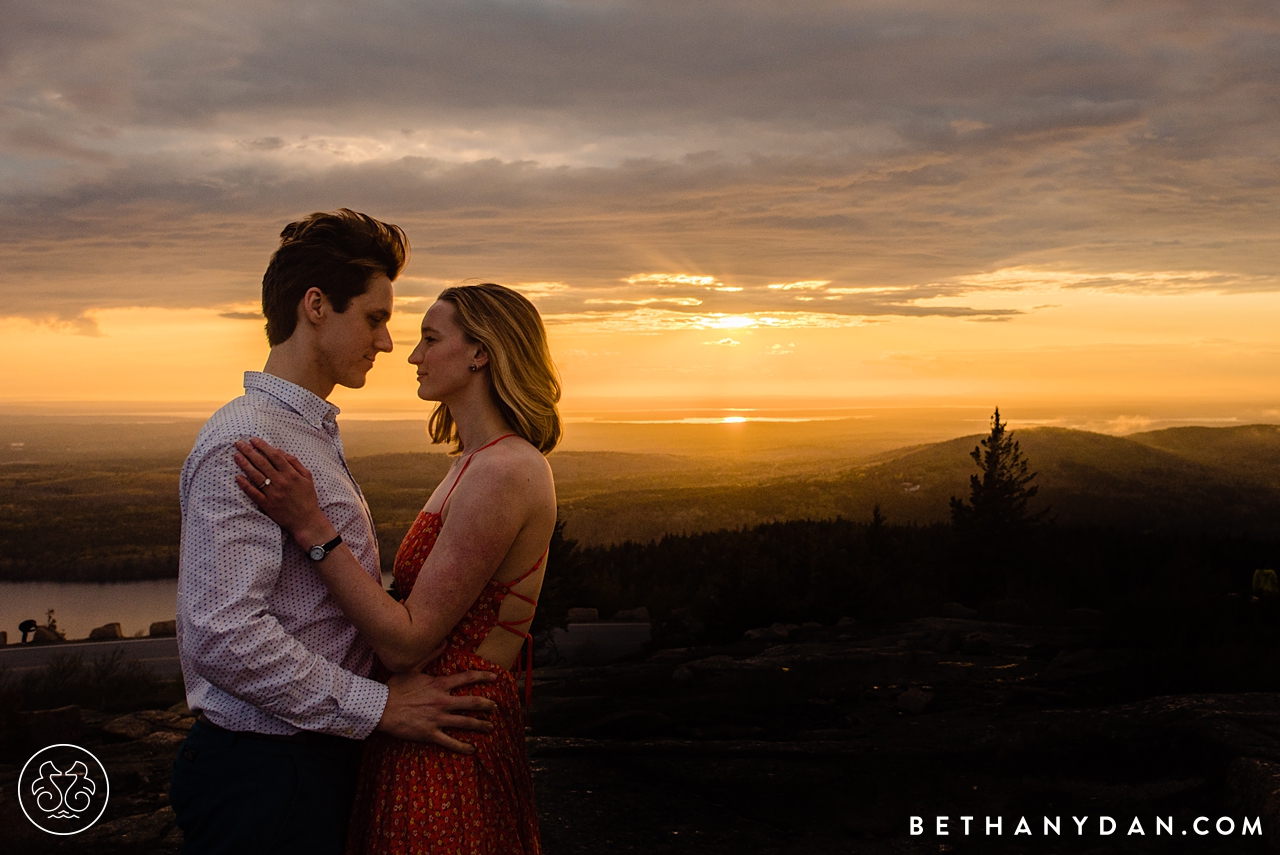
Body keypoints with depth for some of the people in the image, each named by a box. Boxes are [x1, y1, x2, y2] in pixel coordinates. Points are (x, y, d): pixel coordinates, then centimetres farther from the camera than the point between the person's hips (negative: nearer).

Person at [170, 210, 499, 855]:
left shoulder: (317, 435, 15)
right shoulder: (243, 443, -18)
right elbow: (222, 635, -26)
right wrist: (379, 706, -19)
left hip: (319, 754, 9)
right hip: (264, 772, -9)